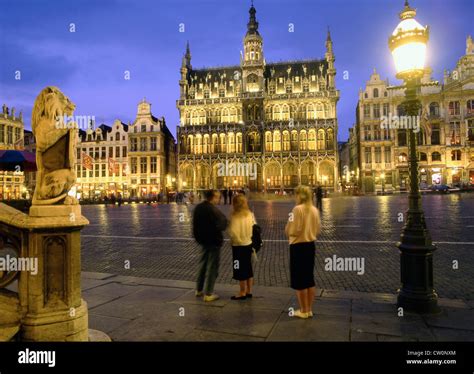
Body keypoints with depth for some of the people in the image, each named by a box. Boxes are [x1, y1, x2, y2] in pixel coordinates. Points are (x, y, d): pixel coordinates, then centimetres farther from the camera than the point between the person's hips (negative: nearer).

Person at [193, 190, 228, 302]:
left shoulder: (198, 207, 3)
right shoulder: (213, 210, -23)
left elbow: (195, 225, 11)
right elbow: (222, 225, -23)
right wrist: (224, 220, -3)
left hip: (203, 240, 8)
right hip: (213, 241, -8)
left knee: (203, 264, 20)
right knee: (212, 267, 2)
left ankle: (199, 289, 31)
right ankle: (208, 294, 9)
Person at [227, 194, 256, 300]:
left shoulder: (235, 216, -19)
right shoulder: (250, 214, 0)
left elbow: (232, 232, -24)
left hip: (238, 246, -7)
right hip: (249, 244, 7)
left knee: (240, 270, 6)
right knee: (248, 268, 16)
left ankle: (242, 293, 17)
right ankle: (249, 291, 26)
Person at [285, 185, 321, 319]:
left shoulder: (297, 209, -17)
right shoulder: (314, 210, 4)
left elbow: (293, 230, -19)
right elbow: (318, 229, 10)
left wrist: (287, 229, 1)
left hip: (298, 246, -7)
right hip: (310, 245, 7)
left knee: (299, 279, 6)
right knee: (309, 278, 16)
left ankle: (303, 311, 16)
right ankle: (309, 309, 26)